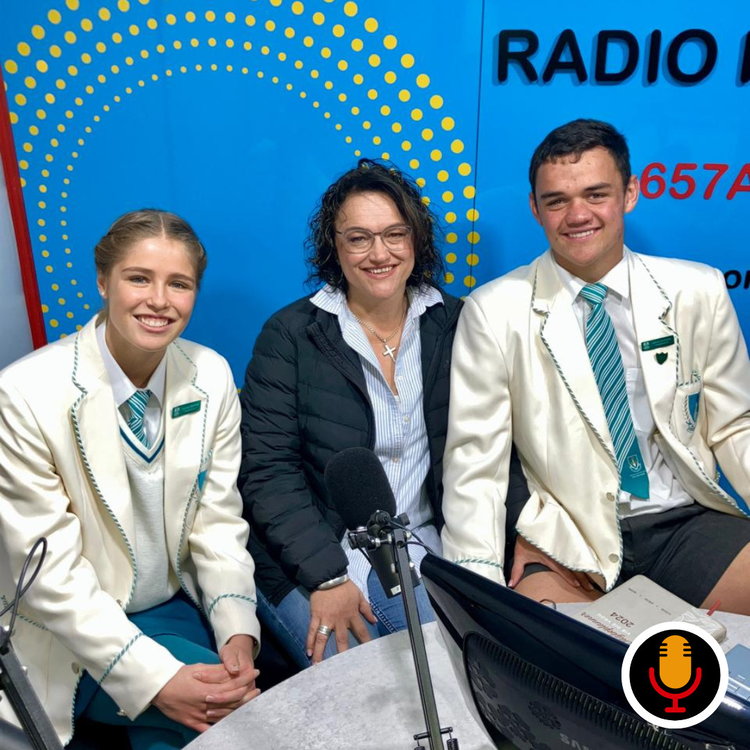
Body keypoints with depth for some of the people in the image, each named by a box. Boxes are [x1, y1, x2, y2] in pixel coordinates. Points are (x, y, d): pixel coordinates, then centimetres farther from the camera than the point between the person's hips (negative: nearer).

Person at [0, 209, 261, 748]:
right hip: (72, 638, -4)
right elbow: (50, 573, -18)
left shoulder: (212, 376, -8)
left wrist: (238, 630, -16)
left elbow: (218, 522, -3)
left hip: (175, 608, 5)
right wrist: (156, 678, -23)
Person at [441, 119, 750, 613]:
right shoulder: (494, 312, -6)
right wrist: (480, 583, -18)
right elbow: (475, 461, -7)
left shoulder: (700, 292, 2)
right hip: (567, 540, -2)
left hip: (691, 520, 3)